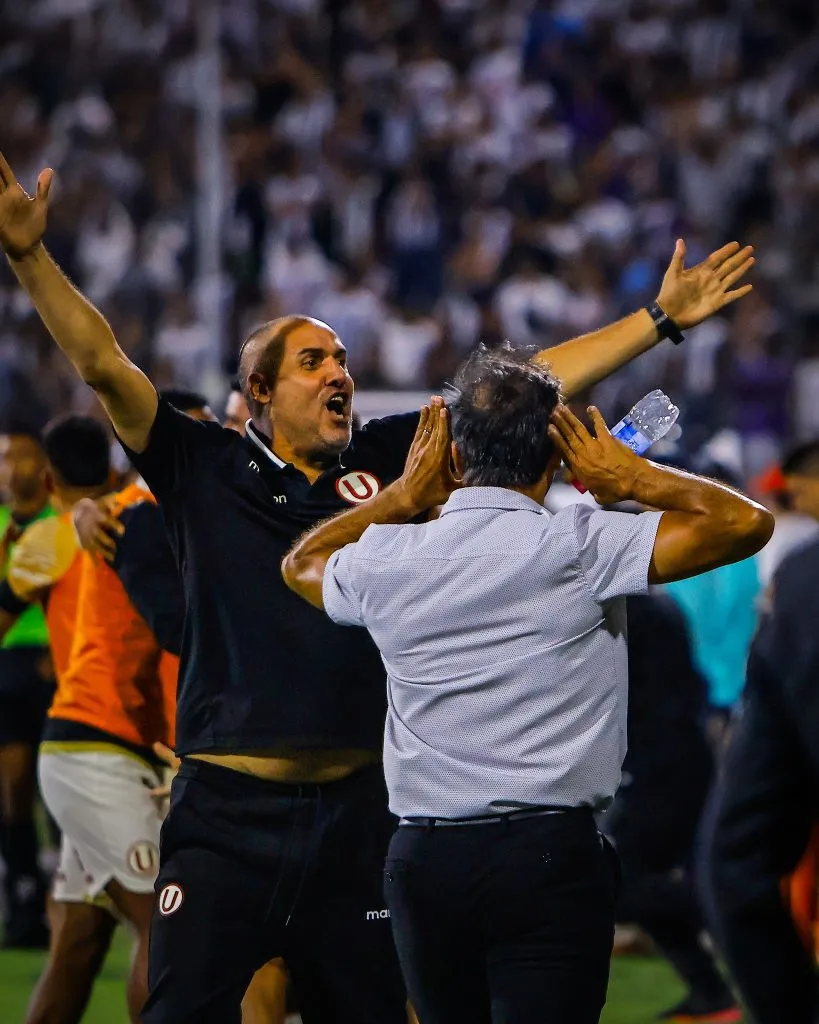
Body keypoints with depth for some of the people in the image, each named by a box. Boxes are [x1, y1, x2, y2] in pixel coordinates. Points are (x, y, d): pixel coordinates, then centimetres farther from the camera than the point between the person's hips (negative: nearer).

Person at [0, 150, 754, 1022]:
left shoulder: (386, 458, 10)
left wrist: (661, 320, 13)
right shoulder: (204, 469, 3)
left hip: (356, 809, 3)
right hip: (228, 809, -3)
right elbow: (103, 365, -6)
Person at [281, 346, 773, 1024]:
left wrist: (405, 494, 24)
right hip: (550, 853, -4)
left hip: (423, 858, 4)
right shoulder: (580, 550, -9)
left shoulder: (387, 560, 4)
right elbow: (747, 522, -10)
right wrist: (631, 478, 3)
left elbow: (302, 563, 29)